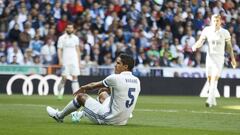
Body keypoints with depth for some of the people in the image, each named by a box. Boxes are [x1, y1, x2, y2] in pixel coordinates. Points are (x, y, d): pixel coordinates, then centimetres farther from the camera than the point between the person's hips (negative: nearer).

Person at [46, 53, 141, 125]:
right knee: (102, 95, 30)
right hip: (123, 121, 7)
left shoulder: (115, 78, -17)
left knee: (81, 96, 10)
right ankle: (84, 113, 53)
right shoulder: (137, 81, 1)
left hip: (110, 119, -7)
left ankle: (59, 116, 30)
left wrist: (82, 88, 18)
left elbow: (93, 86, -1)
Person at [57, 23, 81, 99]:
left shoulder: (75, 38, 10)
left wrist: (79, 61, 11)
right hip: (65, 60, -3)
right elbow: (59, 50, -2)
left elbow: (77, 50, 15)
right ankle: (59, 92, 16)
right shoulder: (62, 38, 0)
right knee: (64, 77, -5)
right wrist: (60, 60, -13)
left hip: (74, 60, 3)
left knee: (75, 77, -5)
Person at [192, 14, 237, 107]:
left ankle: (210, 100, -21)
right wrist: (195, 46, -25)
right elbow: (201, 41, -3)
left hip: (219, 58, -2)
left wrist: (232, 58, 7)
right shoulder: (207, 30, 0)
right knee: (209, 78, 6)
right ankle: (213, 100, 20)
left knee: (215, 78, -15)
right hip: (210, 56, 2)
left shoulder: (225, 33, -2)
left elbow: (229, 46, 8)